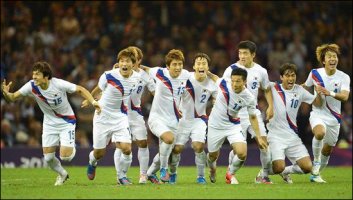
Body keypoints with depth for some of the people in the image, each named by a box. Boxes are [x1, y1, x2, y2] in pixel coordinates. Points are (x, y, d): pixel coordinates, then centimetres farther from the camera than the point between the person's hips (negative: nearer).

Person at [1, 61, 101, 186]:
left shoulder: (59, 84, -25)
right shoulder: (31, 86, -17)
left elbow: (80, 90, -14)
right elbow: (12, 98, -15)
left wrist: (93, 102, -24)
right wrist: (6, 93, -38)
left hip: (67, 122, -4)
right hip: (49, 123, 4)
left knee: (65, 157, -14)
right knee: (48, 157, -1)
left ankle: (72, 148, 24)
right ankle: (62, 174, 30)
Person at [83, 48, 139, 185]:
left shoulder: (136, 78, -9)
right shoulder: (108, 76, -19)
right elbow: (98, 90, 2)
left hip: (121, 117, 2)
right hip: (103, 116, -2)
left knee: (126, 148, -15)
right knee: (99, 153, 6)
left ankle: (121, 176, 10)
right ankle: (92, 162, 45)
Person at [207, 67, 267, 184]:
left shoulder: (249, 98, -19)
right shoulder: (222, 84, -22)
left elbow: (252, 117, -3)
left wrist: (259, 137, -3)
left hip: (233, 126, -1)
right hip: (216, 125, 1)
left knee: (242, 153, -20)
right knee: (213, 155, 14)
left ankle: (230, 174, 12)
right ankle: (212, 170, 53)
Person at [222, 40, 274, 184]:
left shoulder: (261, 71, 3)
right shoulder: (231, 70, -8)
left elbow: (267, 89, 18)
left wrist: (270, 106, 5)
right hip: (236, 113, -3)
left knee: (264, 142, -6)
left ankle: (264, 175, 8)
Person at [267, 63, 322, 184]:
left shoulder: (299, 91, 6)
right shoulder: (273, 88, -3)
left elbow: (317, 103, 10)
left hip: (293, 137, 4)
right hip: (275, 136, -4)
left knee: (307, 168, -6)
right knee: (278, 168, -21)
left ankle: (286, 171, 24)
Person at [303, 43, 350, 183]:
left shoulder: (343, 77, -8)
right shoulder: (315, 73, -4)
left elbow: (345, 96, -25)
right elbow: (306, 86, 18)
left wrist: (330, 93, -41)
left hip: (334, 117, 2)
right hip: (318, 113, -2)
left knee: (327, 150, 9)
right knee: (320, 133, -35)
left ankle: (316, 174, 34)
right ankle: (316, 162, -12)